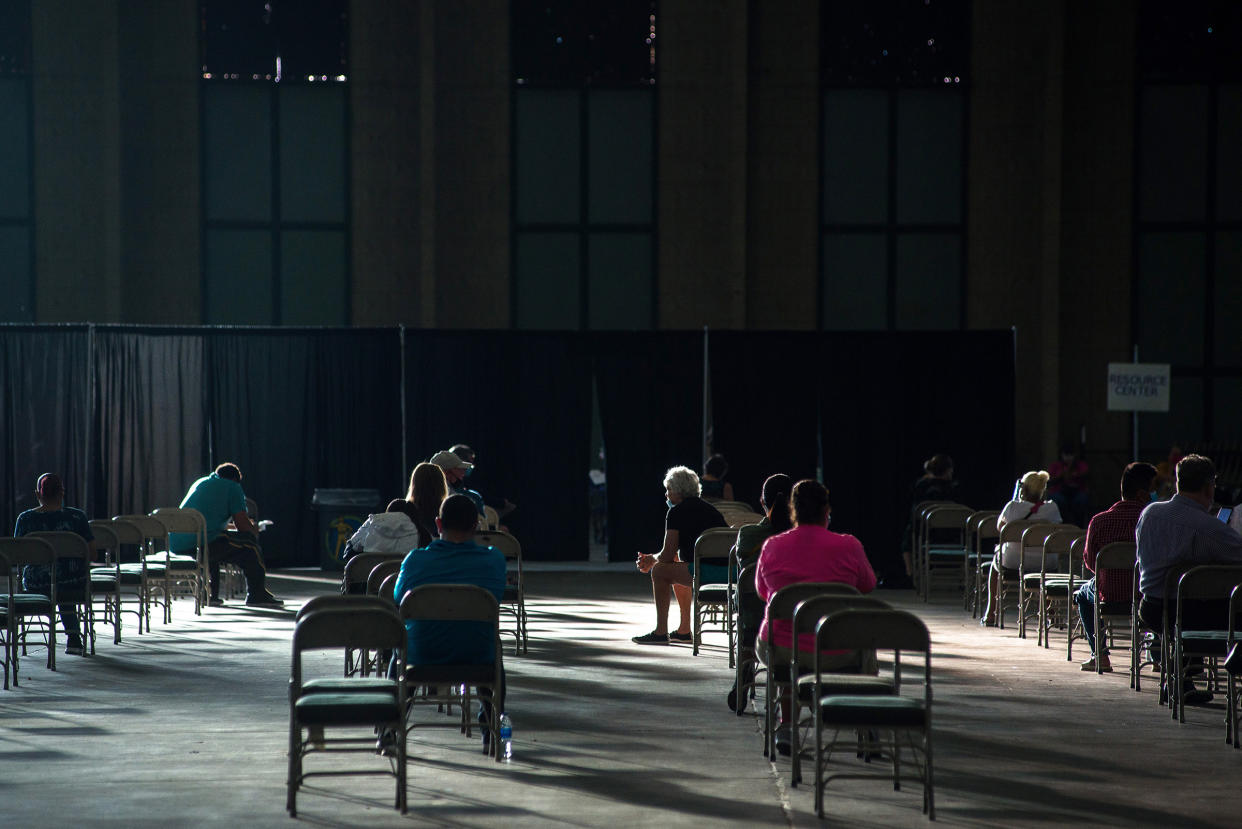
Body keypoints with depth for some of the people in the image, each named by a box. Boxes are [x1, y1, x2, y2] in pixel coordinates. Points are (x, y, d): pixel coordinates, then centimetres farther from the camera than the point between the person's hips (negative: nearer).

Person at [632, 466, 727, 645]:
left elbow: (667, 556, -3)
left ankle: (661, 632, 7)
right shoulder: (707, 507, 25)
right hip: (731, 572, 9)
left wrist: (652, 560, 19)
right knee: (677, 568, 30)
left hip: (709, 573, -9)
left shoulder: (677, 512, -2)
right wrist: (652, 558, 31)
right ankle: (684, 630, 33)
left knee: (660, 571, 6)